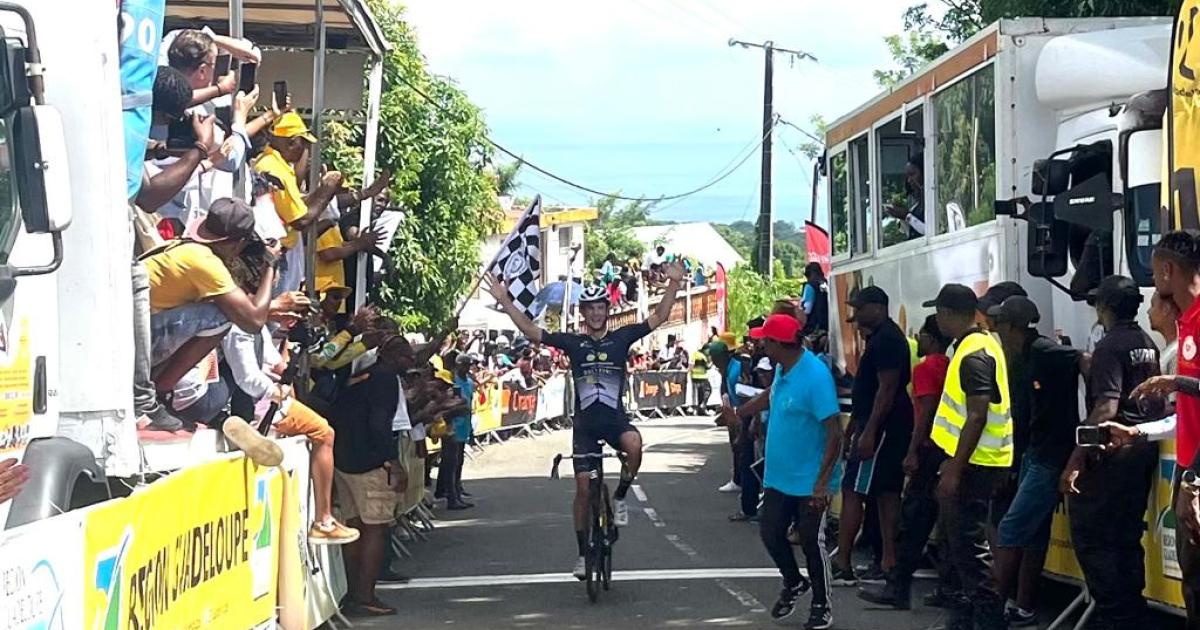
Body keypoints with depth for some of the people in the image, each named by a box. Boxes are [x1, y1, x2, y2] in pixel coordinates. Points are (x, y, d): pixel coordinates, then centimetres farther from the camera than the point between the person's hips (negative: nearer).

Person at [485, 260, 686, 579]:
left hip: (615, 418, -1)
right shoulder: (572, 342, 2)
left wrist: (674, 285, -14)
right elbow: (531, 331, -3)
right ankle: (583, 553, 14)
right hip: (585, 423, 1)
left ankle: (620, 497, -8)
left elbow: (659, 317, -3)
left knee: (634, 444, -35)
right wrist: (505, 301, -11)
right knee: (583, 487, 0)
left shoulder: (621, 337, 1)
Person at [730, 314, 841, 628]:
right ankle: (793, 583, 39)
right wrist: (737, 413, 36)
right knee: (770, 533, 14)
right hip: (778, 476, 8)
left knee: (811, 542, 5)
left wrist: (823, 482, -27)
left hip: (809, 482, -8)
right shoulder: (783, 368, 1)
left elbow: (834, 433, -25)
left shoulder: (816, 376, -25)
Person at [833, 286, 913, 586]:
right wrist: (853, 426, 24)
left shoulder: (886, 339, -16)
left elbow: (886, 389, -23)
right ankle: (889, 561, 13)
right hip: (889, 427, 11)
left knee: (852, 491, -10)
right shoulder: (883, 337, 17)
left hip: (880, 427, -11)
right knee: (887, 492, 10)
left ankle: (842, 565, -10)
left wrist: (868, 433, -26)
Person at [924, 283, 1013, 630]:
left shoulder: (974, 355, -18)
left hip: (973, 464, -11)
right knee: (959, 539, 17)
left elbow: (977, 416, -24)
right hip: (971, 461, 11)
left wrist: (954, 469, -23)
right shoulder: (981, 345, 14)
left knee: (968, 544, -8)